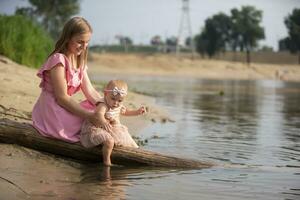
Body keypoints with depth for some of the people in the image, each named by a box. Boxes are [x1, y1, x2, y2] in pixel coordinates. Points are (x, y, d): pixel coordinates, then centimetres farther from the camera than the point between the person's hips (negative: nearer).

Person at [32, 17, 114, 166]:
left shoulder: (79, 62, 13)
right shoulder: (58, 60, -16)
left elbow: (90, 91, 6)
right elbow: (62, 97, -20)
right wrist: (88, 115, -25)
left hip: (67, 109, 9)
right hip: (53, 113, -9)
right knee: (97, 121, -17)